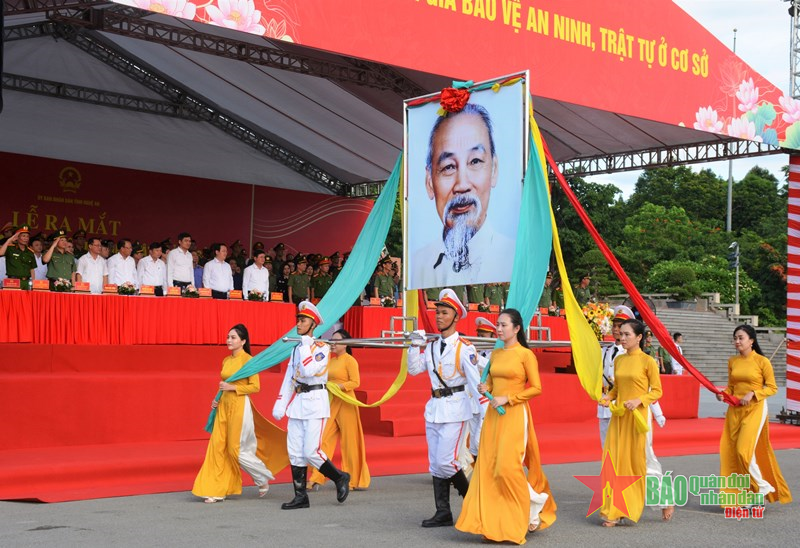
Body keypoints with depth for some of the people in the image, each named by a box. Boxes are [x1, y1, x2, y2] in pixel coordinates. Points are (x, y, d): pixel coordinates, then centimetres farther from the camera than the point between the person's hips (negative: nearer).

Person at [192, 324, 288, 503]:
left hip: (240, 406, -7)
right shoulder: (226, 361, 12)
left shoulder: (248, 360, -8)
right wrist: (217, 399, 7)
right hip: (224, 406, 7)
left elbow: (255, 387, -12)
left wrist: (233, 387, -17)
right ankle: (217, 491, 3)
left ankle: (263, 479, 19)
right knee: (217, 447, 0)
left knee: (237, 449, -3)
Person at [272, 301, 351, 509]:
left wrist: (305, 344, -14)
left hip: (316, 401, -7)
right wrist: (280, 404, 11)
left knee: (311, 452, -11)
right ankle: (300, 496, 10)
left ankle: (340, 478, 11)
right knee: (295, 452, 3)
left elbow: (309, 370, -22)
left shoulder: (322, 347, -8)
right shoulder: (297, 348, 14)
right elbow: (289, 377, 17)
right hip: (297, 402, 7)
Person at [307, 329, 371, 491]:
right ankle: (316, 479, -2)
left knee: (349, 442, 1)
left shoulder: (350, 361, -5)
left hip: (345, 404, -7)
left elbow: (355, 382, -13)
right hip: (330, 404, 7)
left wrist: (336, 386, -21)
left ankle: (354, 480, 11)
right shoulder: (331, 360, 16)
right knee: (323, 440, -1)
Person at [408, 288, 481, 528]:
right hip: (434, 408, 7)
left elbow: (474, 381, -16)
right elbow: (414, 369, 9)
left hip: (454, 409, -7)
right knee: (435, 464, 8)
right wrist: (415, 346, -4)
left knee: (445, 461, -11)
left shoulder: (464, 347, -10)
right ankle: (443, 513, 14)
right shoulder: (432, 346, 11)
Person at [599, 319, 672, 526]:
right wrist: (608, 397, -2)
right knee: (616, 460, 2)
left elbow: (656, 391, -6)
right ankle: (614, 511, 7)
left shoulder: (648, 361, -7)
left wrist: (639, 400, -20)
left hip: (638, 416, -5)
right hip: (619, 416, 5)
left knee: (642, 460, 1)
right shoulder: (618, 360, 9)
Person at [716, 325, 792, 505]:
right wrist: (723, 394, -6)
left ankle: (763, 488, 6)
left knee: (744, 450, -13)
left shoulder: (762, 361, -8)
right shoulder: (732, 361, 7)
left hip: (755, 409, -6)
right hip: (735, 410, 6)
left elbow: (772, 388, -5)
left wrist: (752, 394, -18)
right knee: (731, 452, 2)